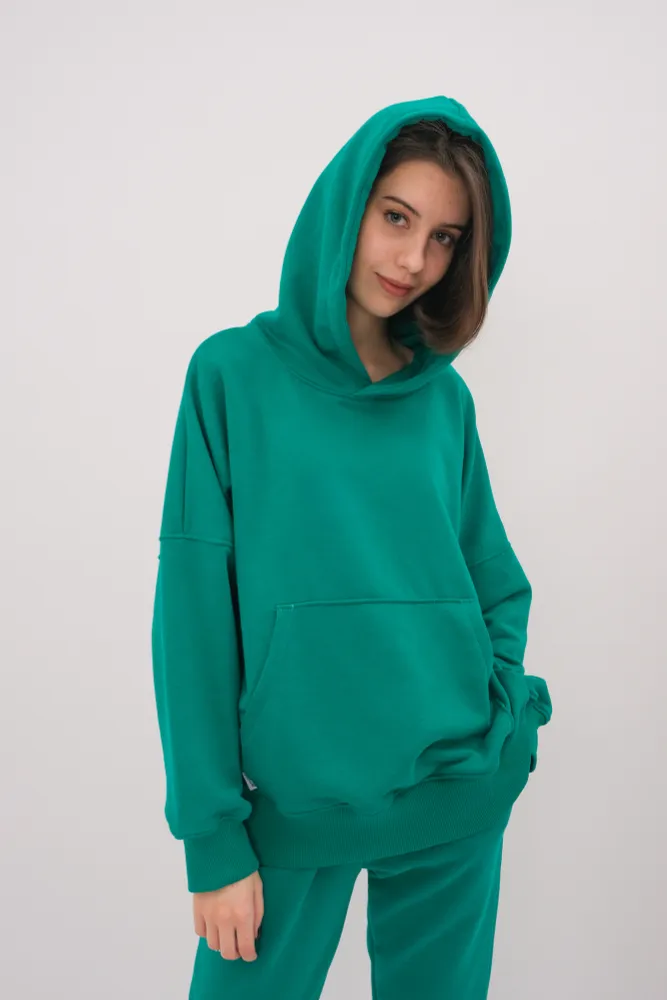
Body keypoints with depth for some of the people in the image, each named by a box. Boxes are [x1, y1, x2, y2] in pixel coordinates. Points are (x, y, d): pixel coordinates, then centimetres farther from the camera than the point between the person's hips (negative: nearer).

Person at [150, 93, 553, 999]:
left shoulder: (445, 397, 4)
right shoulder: (235, 375, -6)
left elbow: (497, 581, 12)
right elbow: (196, 614, -8)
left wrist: (503, 713, -5)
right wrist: (213, 836, -10)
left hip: (462, 799, 4)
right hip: (294, 803, -3)